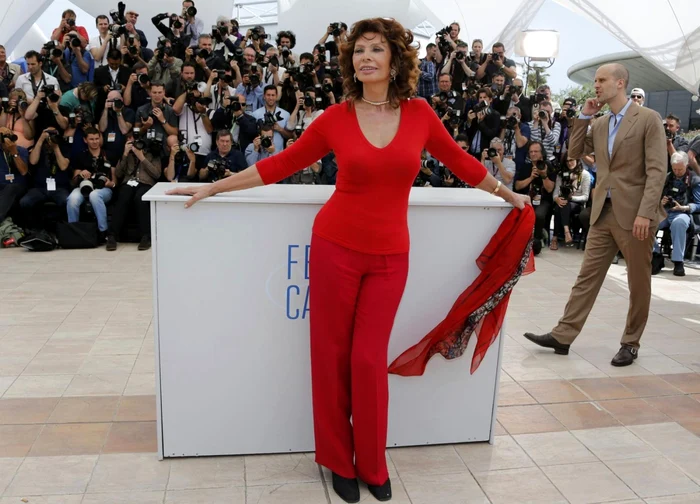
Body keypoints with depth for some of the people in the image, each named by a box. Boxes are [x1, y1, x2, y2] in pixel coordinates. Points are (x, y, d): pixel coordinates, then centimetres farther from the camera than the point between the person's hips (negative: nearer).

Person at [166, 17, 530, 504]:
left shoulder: (419, 113, 0)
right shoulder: (336, 118, -3)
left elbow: (459, 160, 14)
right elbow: (282, 164, 4)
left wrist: (508, 193, 25)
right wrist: (213, 187, 5)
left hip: (390, 255, 0)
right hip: (336, 247, 0)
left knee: (369, 360, 3)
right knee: (332, 355, 7)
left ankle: (373, 464, 25)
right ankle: (339, 461, 27)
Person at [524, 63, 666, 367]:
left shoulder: (648, 119, -6)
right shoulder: (600, 124, 13)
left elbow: (657, 171, -12)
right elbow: (574, 153, 17)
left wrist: (645, 213, -21)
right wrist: (584, 117, 7)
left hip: (634, 213, -5)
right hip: (603, 212, 6)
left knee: (638, 283, 7)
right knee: (587, 276, 6)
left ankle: (631, 343, 20)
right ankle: (563, 335, 9)